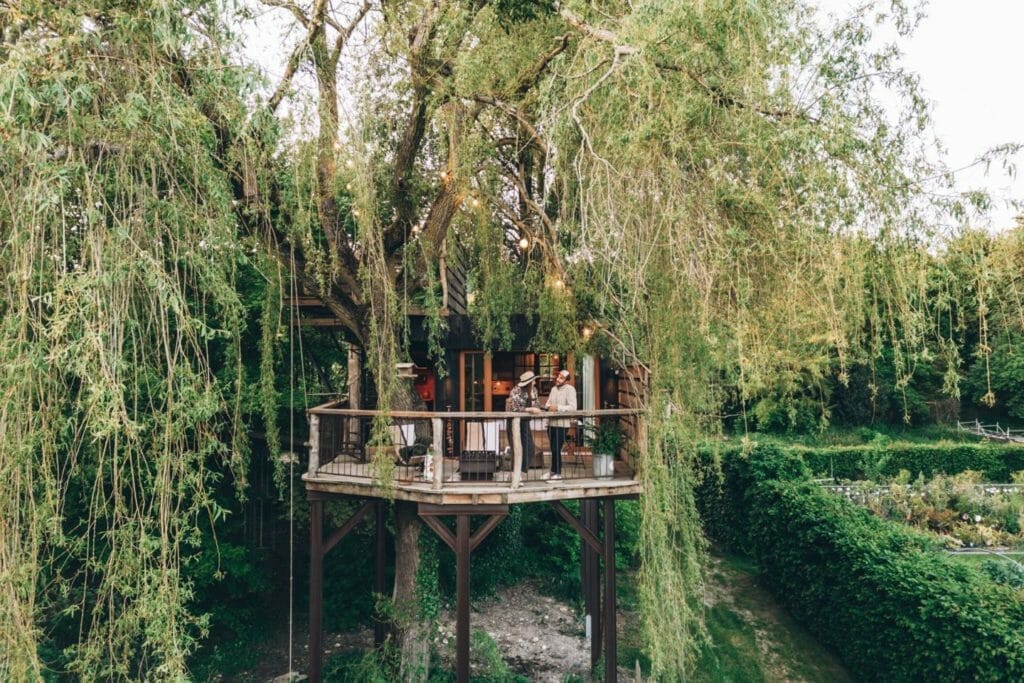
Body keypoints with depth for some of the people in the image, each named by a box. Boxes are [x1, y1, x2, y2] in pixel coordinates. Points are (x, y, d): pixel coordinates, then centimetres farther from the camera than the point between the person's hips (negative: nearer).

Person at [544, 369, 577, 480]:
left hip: (562, 424, -6)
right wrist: (548, 406, -8)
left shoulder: (570, 389, -8)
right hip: (551, 423, 6)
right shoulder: (554, 388, 13)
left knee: (556, 449, -5)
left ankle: (557, 473, 7)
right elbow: (547, 404, 15)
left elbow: (572, 407, -16)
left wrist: (557, 407, -22)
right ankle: (554, 471, 26)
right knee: (553, 449, 14)